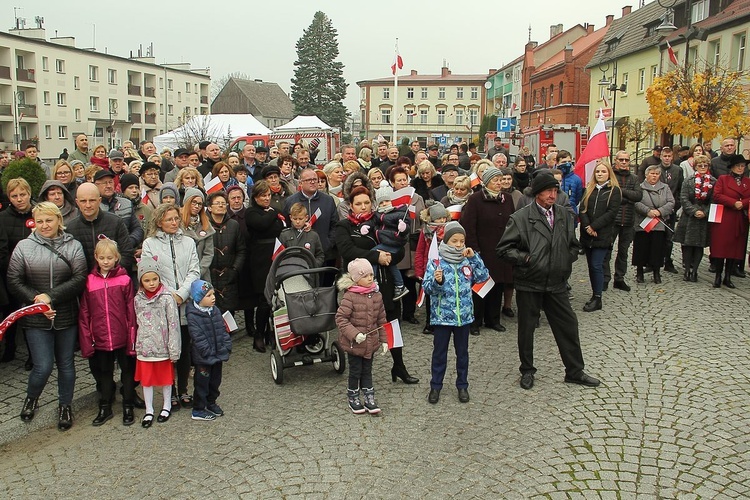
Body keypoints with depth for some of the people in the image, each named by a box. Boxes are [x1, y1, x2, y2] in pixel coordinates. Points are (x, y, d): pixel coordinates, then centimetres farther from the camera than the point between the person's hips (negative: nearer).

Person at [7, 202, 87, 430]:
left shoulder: (73, 246, -2)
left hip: (66, 317, 1)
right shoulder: (24, 246, 0)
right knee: (43, 367, -3)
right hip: (36, 318, -1)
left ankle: (65, 406, 32)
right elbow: (14, 282, -2)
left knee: (66, 364, 12)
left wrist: (51, 296, -17)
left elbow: (79, 280, -10)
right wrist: (36, 300, -14)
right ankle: (31, 398, 28)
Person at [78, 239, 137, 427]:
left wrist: (132, 337, -9)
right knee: (104, 372, 17)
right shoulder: (89, 281, -1)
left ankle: (128, 407, 26)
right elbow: (84, 314, 1)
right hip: (100, 338, 2)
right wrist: (86, 340, -3)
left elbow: (131, 311, -5)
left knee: (127, 370, 11)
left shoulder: (124, 279, -6)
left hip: (122, 337, -2)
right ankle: (105, 408, 31)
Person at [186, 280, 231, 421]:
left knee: (215, 381, 20)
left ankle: (211, 403, 39)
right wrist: (209, 353, -22)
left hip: (218, 355, 7)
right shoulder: (193, 316, -19)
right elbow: (198, 338, -21)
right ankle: (198, 410, 18)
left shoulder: (215, 310, 3)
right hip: (203, 358, -7)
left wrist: (226, 347, 1)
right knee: (202, 383, 5)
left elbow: (223, 330, 9)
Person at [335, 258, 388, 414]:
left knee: (367, 371, 16)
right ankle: (353, 400, 28)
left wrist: (383, 340, 8)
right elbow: (340, 318, -19)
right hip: (353, 343, -4)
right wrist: (354, 334, -26)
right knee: (355, 371, 9)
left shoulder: (377, 295, 0)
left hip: (371, 342, 4)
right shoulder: (350, 297, -18)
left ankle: (370, 399, 26)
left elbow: (381, 320, 7)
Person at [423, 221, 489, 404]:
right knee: (439, 353, 9)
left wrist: (474, 257, -12)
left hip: (464, 315, 3)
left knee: (462, 352, 15)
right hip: (441, 316, -3)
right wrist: (437, 281, -33)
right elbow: (426, 287, -13)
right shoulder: (436, 262, -9)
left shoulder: (468, 261, 2)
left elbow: (483, 277, -6)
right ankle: (435, 386, 22)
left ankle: (462, 385, 29)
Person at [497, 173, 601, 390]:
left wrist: (566, 260, 2)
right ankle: (527, 371, 27)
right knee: (526, 328, 9)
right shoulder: (521, 217, -10)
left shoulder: (563, 215, 6)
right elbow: (504, 248, -8)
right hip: (529, 283, -4)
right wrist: (525, 258, -16)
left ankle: (575, 371, 24)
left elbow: (574, 245, 18)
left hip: (556, 282, 4)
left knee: (568, 325, 8)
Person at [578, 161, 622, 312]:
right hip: (587, 235, 5)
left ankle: (597, 298, 2)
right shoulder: (589, 189, 13)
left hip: (602, 235, -5)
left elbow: (612, 212, -11)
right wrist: (587, 227, -12)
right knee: (591, 266, 9)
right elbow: (582, 209, 4)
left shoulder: (614, 190, -2)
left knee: (596, 265, -8)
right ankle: (595, 295, 19)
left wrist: (594, 226, -16)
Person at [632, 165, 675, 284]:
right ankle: (639, 272, 13)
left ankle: (657, 273, 12)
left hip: (659, 224, 2)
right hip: (642, 224, -2)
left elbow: (671, 203, 4)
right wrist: (648, 211, -19)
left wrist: (660, 211, -11)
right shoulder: (640, 188, 5)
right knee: (642, 248, 1)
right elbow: (636, 203, -8)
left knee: (658, 249, 2)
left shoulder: (665, 188, 14)